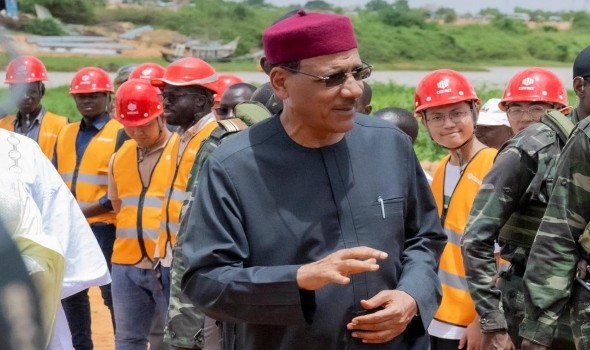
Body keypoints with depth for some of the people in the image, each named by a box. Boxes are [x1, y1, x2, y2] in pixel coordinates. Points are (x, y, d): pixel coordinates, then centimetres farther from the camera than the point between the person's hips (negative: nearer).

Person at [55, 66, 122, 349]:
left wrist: (89, 210, -18)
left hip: (103, 226, -7)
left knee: (111, 293, -3)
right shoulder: (65, 133, 15)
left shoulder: (119, 134, -5)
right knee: (71, 291, 14)